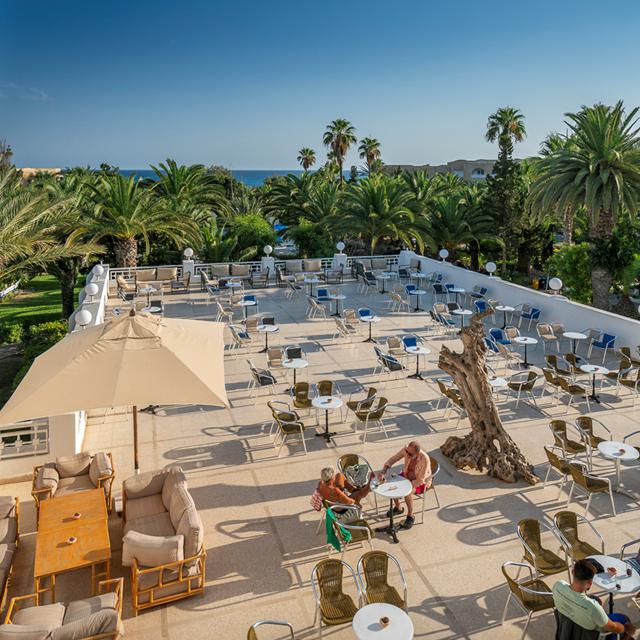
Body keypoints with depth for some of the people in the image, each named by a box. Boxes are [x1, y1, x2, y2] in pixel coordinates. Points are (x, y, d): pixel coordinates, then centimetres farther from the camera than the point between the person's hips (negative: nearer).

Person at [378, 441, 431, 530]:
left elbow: (420, 480, -29)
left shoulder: (424, 459, -37)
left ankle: (410, 516, -5)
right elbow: (392, 460, -18)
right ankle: (398, 508, 10)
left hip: (421, 482, -5)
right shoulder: (406, 449, -24)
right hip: (407, 475, 5)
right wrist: (383, 471, -34)